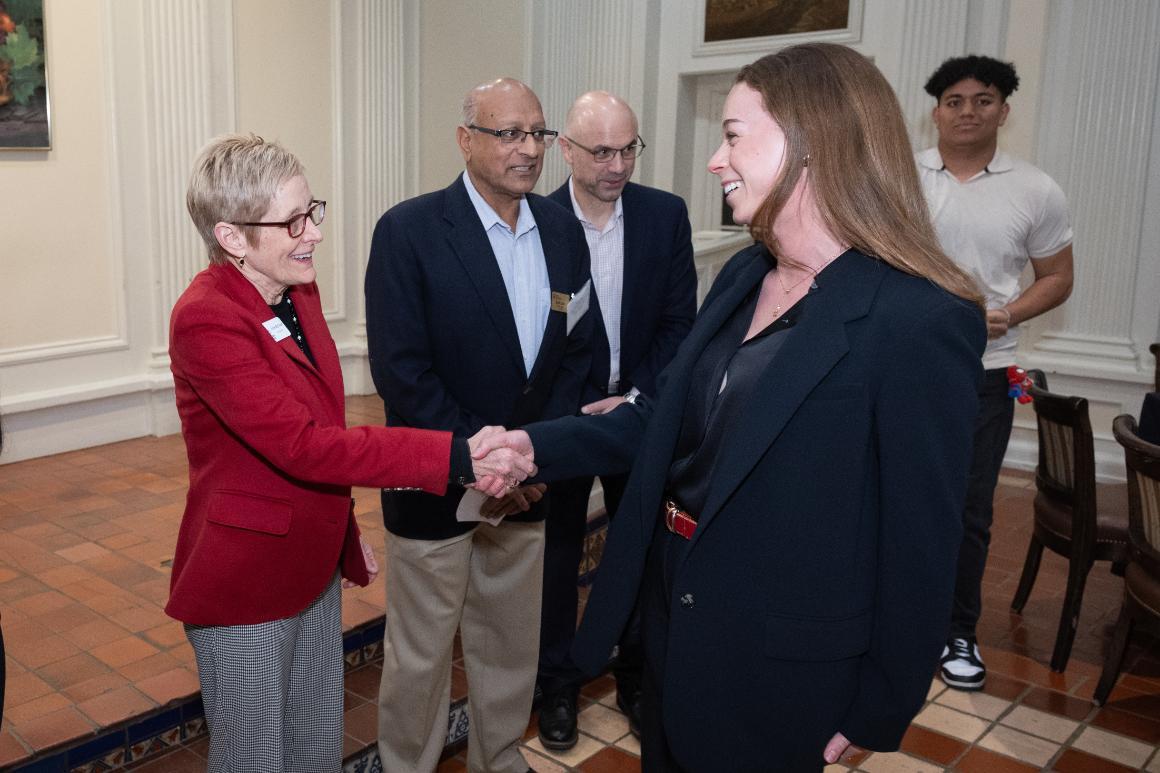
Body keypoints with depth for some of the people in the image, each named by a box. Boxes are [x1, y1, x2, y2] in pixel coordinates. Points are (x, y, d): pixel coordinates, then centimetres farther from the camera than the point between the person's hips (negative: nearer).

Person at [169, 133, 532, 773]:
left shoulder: (297, 290, 1)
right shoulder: (205, 319, -24)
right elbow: (303, 445, -32)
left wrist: (344, 528, 17)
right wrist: (458, 457, -38)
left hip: (314, 563, 7)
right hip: (245, 577, -7)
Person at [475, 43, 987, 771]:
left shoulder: (919, 321, -22)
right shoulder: (744, 276, 2)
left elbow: (920, 544, -17)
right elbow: (668, 422, 6)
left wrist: (876, 712, -9)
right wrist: (538, 442, -6)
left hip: (779, 656, -7)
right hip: (676, 606, 7)